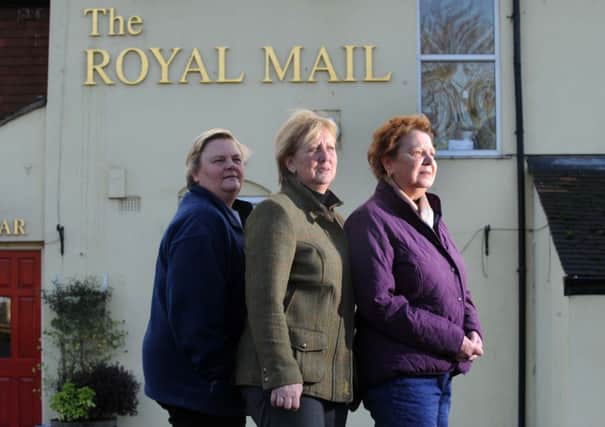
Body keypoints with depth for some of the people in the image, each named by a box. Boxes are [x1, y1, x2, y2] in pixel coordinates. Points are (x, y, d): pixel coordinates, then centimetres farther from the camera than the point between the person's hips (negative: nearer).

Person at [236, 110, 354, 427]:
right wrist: (282, 374, -21)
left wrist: (351, 379, 18)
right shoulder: (277, 213, -6)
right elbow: (265, 301, -15)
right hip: (289, 381, -8)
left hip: (333, 383, 8)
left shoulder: (336, 221, 20)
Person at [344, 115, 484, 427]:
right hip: (402, 375, -9)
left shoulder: (432, 218, 19)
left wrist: (473, 331, 2)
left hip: (441, 372, 9)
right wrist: (454, 341, -14)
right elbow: (380, 304, -17)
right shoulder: (371, 220, -9)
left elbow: (458, 288, 24)